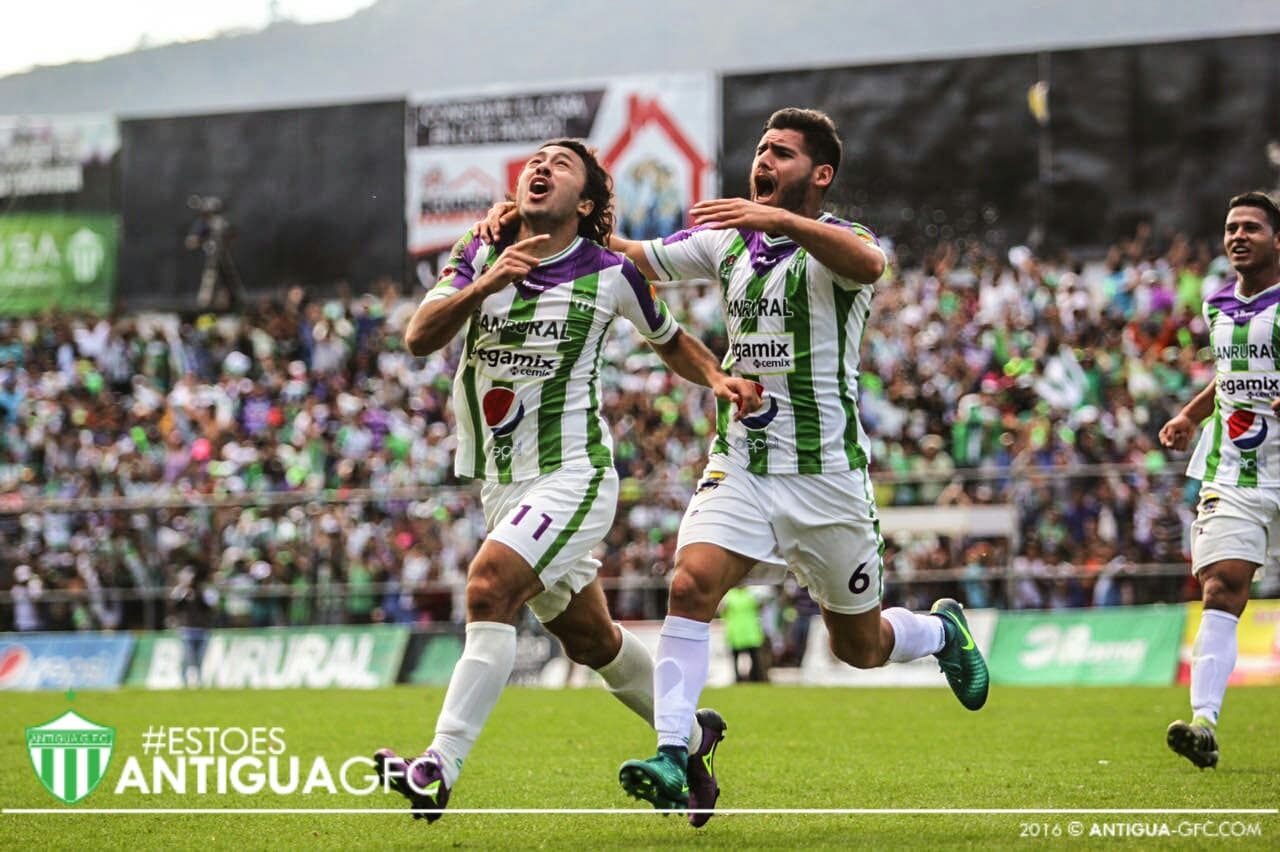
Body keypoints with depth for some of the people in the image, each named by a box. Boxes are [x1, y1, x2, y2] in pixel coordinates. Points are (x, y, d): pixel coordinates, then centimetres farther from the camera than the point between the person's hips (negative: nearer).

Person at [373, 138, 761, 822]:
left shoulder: (610, 275, -4)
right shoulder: (479, 257, 2)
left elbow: (670, 342, 15)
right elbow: (418, 338, -14)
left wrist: (718, 377, -5)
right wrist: (483, 286, -30)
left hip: (571, 473, -5)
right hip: (501, 482, 5)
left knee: (488, 587, -26)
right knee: (588, 637, 16)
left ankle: (438, 770, -30)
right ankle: (688, 734, 38)